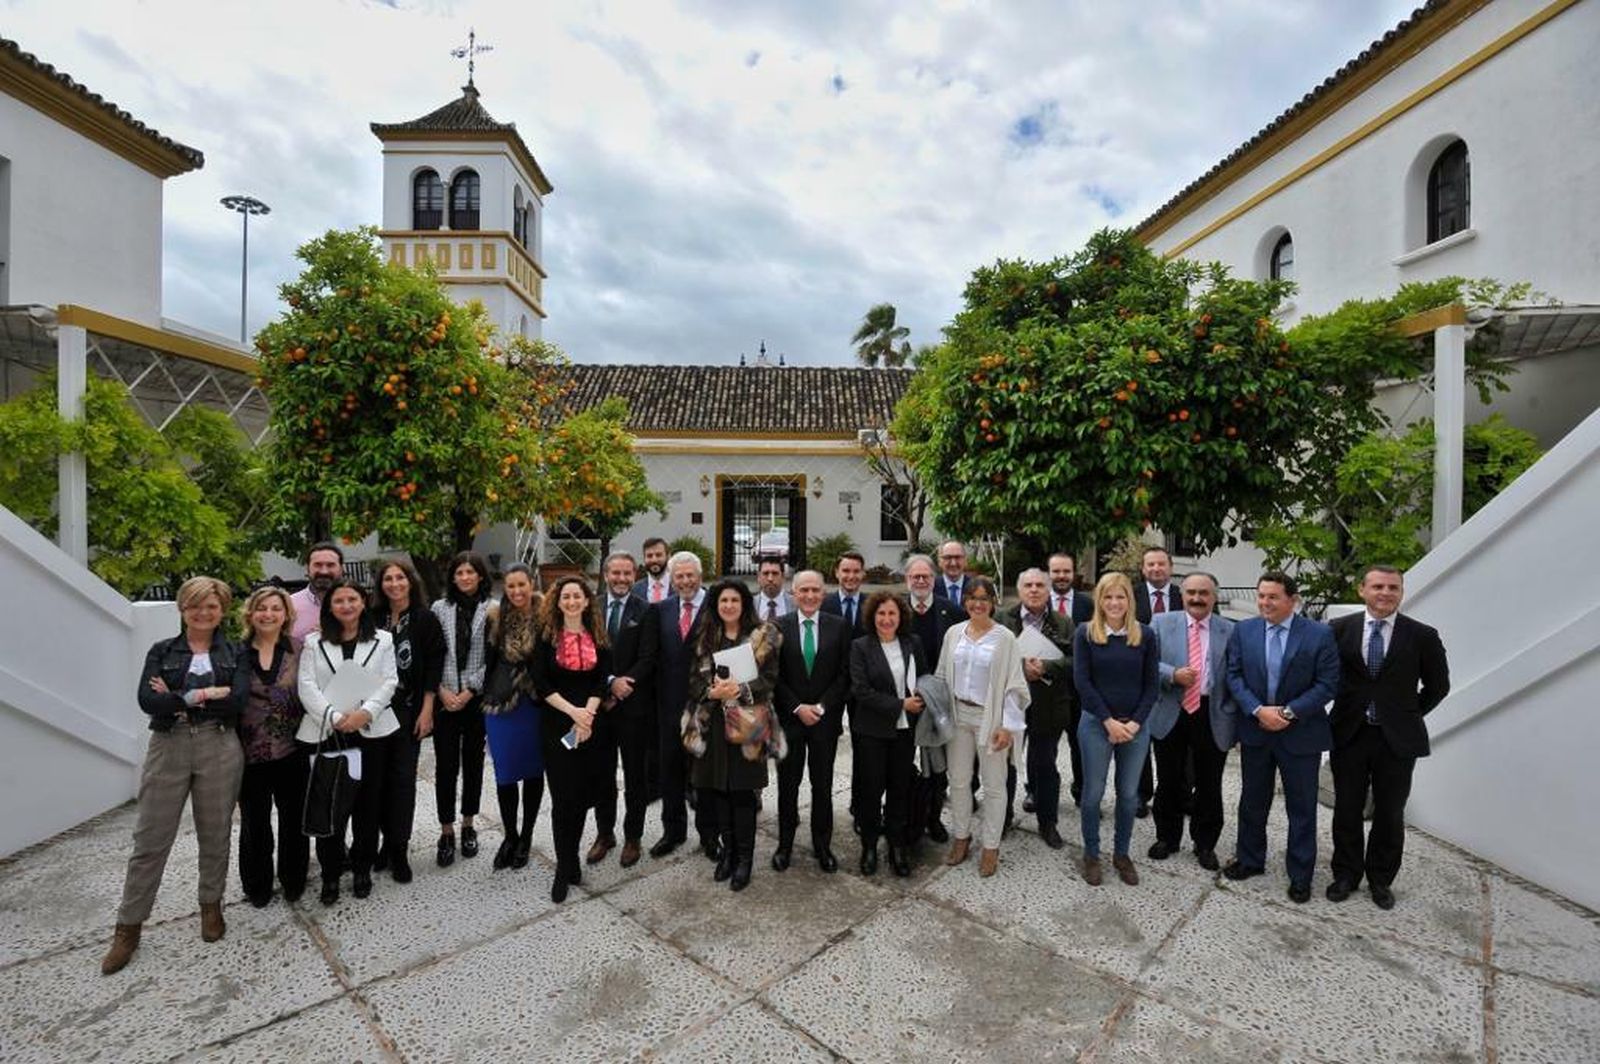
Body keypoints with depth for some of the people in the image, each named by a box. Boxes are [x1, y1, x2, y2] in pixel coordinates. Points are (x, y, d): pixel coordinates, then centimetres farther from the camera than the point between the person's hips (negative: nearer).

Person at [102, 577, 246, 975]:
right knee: (150, 839, 5)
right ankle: (128, 926, 21)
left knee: (215, 834, 10)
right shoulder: (161, 651, 6)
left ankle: (211, 906, 29)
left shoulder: (233, 654, 5)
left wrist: (178, 699, -11)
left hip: (219, 749, 0)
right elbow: (148, 700, -8)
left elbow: (238, 699, -10)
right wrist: (204, 695, -15)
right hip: (168, 748, 0)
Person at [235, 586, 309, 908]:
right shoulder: (237, 654, 0)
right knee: (255, 824, 13)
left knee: (294, 820, 11)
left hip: (292, 751, 0)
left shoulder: (298, 651, 0)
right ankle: (258, 887, 33)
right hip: (250, 754, 0)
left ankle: (293, 881, 30)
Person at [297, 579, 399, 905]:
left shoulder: (382, 640, 7)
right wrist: (336, 717, -15)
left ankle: (362, 868, 25)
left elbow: (389, 682, -1)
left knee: (368, 803, 8)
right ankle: (330, 873, 21)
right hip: (325, 733, 0)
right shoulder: (313, 642, 7)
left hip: (372, 731, 0)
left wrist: (364, 713, -16)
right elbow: (307, 688, -2)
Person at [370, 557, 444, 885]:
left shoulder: (426, 620, -4)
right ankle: (388, 839, 23)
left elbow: (434, 667, -5)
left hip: (409, 711, -2)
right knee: (381, 777, 7)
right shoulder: (373, 618, 3)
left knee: (403, 778, 1)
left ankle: (400, 848, 12)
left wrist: (426, 710, -8)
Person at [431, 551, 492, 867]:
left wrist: (469, 691, -9)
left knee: (473, 763, 10)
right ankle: (446, 832, 18)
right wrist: (442, 690, -6)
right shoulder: (439, 608, 3)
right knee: (445, 766, 3)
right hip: (444, 698, 1)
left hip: (477, 698, -1)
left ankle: (468, 826, 27)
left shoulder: (491, 609, -3)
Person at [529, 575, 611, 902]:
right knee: (563, 796, -2)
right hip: (556, 724, -2)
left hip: (589, 723, 2)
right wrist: (572, 711, -14)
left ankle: (570, 861, 24)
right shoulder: (547, 635, 0)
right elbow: (540, 683, -6)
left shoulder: (598, 637, 6)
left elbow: (602, 680, 1)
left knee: (581, 794, 7)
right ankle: (565, 867, 13)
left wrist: (587, 714, -13)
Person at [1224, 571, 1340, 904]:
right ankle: (1249, 860, 33)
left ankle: (1300, 876, 27)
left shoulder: (1319, 634, -8)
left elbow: (1327, 683, -10)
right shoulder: (1243, 630, -1)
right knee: (1252, 801, 16)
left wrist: (1289, 713, -17)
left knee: (1302, 807, 10)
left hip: (1301, 733, -2)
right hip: (1255, 730, 2)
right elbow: (1234, 675, -2)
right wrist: (1258, 710, -15)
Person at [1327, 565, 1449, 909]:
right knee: (1347, 810, 10)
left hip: (1397, 738, 0)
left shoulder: (1422, 635, -4)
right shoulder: (1340, 629, -4)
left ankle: (1381, 879, 30)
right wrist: (1341, 711, 4)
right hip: (1349, 735, 0)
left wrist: (1411, 715, 5)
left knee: (1390, 815, 12)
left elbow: (1438, 686, 7)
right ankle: (1346, 874, 27)